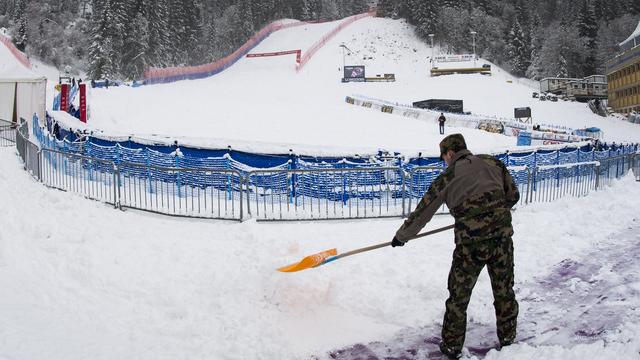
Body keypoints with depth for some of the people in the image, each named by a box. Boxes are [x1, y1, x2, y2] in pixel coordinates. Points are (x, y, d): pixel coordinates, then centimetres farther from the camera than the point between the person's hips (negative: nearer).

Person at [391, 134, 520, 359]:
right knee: (504, 290, 19)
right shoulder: (492, 163, 11)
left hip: (470, 242, -3)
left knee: (458, 295, 11)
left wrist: (401, 236, 23)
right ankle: (508, 338, 33)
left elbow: (423, 211, 11)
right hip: (502, 235, 3)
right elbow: (513, 196, 17)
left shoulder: (448, 176, 5)